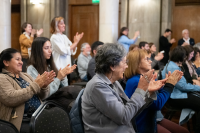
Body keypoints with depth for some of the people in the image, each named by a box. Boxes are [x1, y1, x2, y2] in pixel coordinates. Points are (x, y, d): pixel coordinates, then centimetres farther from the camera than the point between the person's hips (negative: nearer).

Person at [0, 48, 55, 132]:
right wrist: (36, 85, -18)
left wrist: (44, 86, -7)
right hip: (21, 122, -7)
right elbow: (11, 98, -21)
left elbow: (42, 96, 16)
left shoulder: (25, 76, 18)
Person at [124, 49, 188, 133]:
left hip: (155, 118, 9)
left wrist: (172, 81, -3)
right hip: (144, 125, -9)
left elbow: (161, 94, 13)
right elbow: (157, 104, -25)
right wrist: (170, 84, -17)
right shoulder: (135, 82, -23)